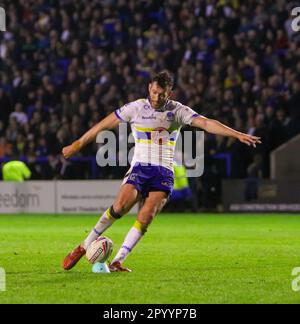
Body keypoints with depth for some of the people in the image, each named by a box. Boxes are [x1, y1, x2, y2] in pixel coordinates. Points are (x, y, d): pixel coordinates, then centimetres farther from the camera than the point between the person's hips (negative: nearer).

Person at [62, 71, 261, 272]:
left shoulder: (177, 111, 3)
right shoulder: (136, 108, 1)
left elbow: (206, 123, -6)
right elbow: (104, 125, 8)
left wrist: (238, 135, -18)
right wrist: (78, 145, 11)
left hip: (164, 173, 1)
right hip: (140, 168, -1)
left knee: (146, 217, -19)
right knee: (120, 206, -25)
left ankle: (117, 262, -15)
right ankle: (85, 246, -11)